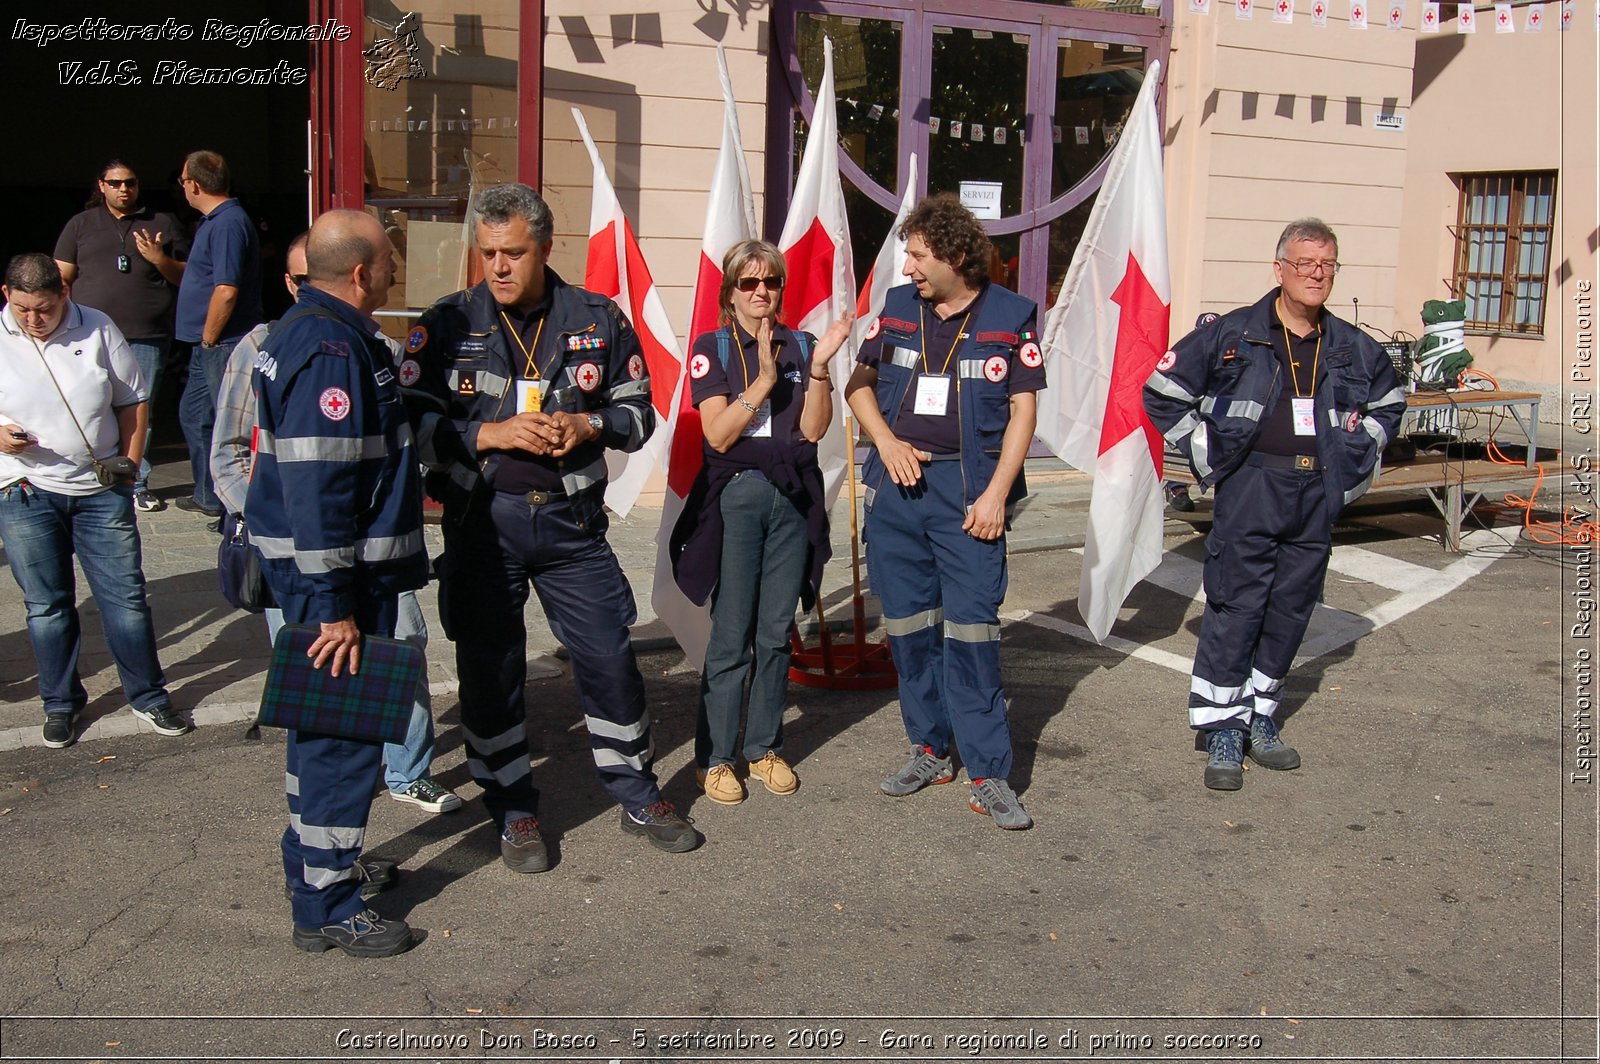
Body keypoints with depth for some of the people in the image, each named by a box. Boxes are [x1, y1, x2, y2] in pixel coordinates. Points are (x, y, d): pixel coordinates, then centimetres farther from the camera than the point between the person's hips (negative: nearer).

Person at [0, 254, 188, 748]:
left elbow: (133, 401, 8)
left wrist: (129, 462, 1)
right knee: (46, 604, 9)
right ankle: (60, 703, 24)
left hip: (102, 489, 1)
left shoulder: (97, 330, 1)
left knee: (126, 595, 5)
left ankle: (148, 696, 18)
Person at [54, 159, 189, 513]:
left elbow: (186, 277, 11)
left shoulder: (162, 224, 13)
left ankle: (137, 484, 10)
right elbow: (61, 278, 13)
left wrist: (160, 260, -8)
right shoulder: (81, 224, 14)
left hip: (147, 338, 0)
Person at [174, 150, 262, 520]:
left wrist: (208, 339, -18)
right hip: (209, 347, 11)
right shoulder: (215, 221, 15)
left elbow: (226, 291, -25)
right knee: (193, 414, 20)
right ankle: (209, 496, 32)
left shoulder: (228, 224, -19)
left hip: (224, 347, -11)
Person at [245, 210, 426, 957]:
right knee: (347, 733, -3)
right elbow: (315, 488, -25)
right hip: (334, 571, -11)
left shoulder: (306, 331, 13)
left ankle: (311, 858, 37)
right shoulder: (332, 350, -20)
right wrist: (334, 607, -24)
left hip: (314, 566, 11)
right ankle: (327, 906, 6)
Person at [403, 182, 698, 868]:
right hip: (482, 524, 0)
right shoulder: (446, 325, -1)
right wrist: (489, 434, -16)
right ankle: (514, 812, 24)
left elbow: (638, 412, 9)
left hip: (572, 521, 1)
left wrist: (587, 426, -11)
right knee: (489, 671, 6)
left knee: (610, 658, 5)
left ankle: (638, 797, 24)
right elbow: (411, 421, -3)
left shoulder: (598, 321, 3)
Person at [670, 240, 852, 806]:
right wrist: (765, 379, -17)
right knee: (731, 636, -3)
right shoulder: (712, 347, 1)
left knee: (776, 633, 8)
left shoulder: (800, 346, 10)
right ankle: (715, 757, 7)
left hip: (793, 498, 3)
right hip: (735, 497, -3)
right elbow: (719, 434, -9)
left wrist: (818, 365, -13)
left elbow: (814, 429, -1)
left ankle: (764, 747, 20)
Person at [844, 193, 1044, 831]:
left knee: (971, 628, -5)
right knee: (908, 624, 8)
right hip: (898, 485, 4)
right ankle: (930, 750, 22)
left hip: (969, 489, -4)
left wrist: (996, 492, -10)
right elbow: (858, 385, 15)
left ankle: (988, 774, 2)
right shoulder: (897, 308, 9)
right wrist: (888, 443, -3)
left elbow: (1023, 409, -1)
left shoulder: (1010, 317, 0)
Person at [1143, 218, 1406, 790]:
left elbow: (1387, 402, 29)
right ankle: (1222, 727, 4)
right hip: (1250, 490, -4)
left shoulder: (1353, 349, 10)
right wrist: (1206, 455, -2)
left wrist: (1355, 459, 16)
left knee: (1291, 611, 10)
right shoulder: (1231, 335, -3)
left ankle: (1260, 715, 24)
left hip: (1317, 496, 5)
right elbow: (1163, 392, 0)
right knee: (1235, 609, -4)